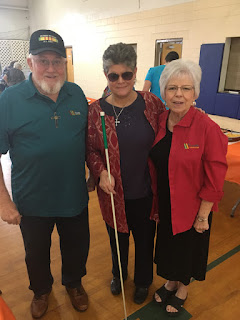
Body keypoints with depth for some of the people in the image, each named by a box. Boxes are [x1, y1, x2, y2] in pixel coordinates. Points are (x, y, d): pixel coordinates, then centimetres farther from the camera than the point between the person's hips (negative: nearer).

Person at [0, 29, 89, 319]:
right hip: (32, 202, -2)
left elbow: (89, 139, 9)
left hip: (75, 197, 3)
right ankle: (41, 290, 53)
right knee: (36, 253, 22)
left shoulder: (77, 95, -3)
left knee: (77, 247, 22)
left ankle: (73, 283, 53)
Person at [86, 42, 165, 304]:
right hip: (113, 193, 0)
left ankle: (143, 281, 51)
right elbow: (90, 149, -2)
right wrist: (101, 172, -20)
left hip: (146, 193, 0)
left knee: (145, 240, 21)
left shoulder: (152, 103, -9)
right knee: (118, 239, 24)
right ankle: (118, 274, 57)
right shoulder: (96, 111, -9)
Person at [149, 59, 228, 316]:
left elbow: (214, 179, -17)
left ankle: (182, 289, 48)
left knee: (188, 247, 19)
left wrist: (202, 216, -13)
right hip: (164, 204, 5)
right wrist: (154, 200, 7)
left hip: (192, 208, -4)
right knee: (168, 243, 24)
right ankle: (170, 282, 53)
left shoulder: (207, 128, -22)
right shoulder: (159, 122, -6)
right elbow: (154, 164, 4)